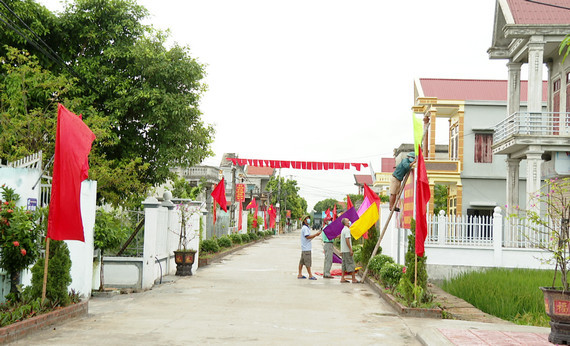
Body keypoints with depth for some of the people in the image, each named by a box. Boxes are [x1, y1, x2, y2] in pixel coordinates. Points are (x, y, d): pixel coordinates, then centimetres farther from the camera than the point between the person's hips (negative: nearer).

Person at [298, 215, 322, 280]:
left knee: (302, 261, 11)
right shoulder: (305, 228, -13)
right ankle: (310, 275, -7)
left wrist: (316, 234, 7)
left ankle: (300, 274, 14)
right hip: (306, 248, -10)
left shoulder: (307, 228, 20)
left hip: (304, 248, 10)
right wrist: (316, 234, -17)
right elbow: (307, 237, -21)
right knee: (308, 262, -8)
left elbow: (309, 237, 19)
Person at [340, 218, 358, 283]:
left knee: (344, 264, 9)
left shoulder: (343, 230, 16)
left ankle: (342, 278, 7)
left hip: (343, 250, 9)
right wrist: (351, 250, -20)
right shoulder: (347, 230, -14)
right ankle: (354, 279, -6)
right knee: (351, 264, -6)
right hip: (347, 250, -9)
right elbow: (347, 240, -21)